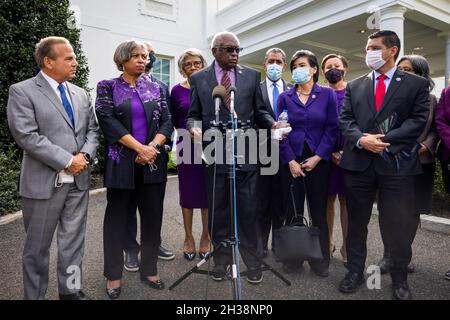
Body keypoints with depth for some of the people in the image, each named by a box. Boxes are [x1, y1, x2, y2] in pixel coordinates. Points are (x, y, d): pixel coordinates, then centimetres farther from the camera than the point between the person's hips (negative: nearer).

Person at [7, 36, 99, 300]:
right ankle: (35, 295, 28)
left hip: (79, 180, 5)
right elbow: (27, 136, -15)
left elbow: (93, 129, 11)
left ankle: (71, 290, 29)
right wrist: (68, 161, -16)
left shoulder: (81, 94, 13)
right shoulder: (22, 91, -5)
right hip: (44, 182, -4)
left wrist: (85, 155, -8)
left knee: (74, 241, 13)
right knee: (38, 247, 10)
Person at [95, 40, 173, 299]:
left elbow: (167, 122, 3)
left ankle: (149, 269, 24)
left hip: (154, 162, 3)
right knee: (117, 217, 6)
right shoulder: (108, 87, 3)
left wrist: (152, 147, -14)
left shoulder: (156, 88, 10)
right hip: (121, 163, -2)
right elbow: (109, 121, -9)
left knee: (153, 216, 7)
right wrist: (140, 148, -16)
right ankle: (114, 274, 21)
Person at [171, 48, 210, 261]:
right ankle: (188, 238, 22)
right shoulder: (177, 90, 3)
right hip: (187, 147, 0)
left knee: (208, 191, 6)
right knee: (188, 192, 8)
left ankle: (206, 237, 21)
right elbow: (174, 121, 8)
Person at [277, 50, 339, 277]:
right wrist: (291, 161, -8)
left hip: (318, 161, -1)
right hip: (291, 162, 1)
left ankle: (320, 260, 20)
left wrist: (318, 157, -11)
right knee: (293, 212, 6)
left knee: (319, 212, 6)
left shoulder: (327, 94, 4)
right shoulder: (285, 97, 6)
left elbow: (332, 128, -2)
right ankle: (292, 258, 20)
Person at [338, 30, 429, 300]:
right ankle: (355, 271, 28)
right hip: (359, 162, 3)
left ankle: (400, 279, 26)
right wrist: (361, 139, -13)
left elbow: (418, 120, -4)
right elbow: (346, 120, 5)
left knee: (399, 226, 5)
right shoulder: (355, 86, 13)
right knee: (357, 223, 11)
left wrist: (384, 141, -14)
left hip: (397, 164, -2)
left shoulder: (417, 84, 6)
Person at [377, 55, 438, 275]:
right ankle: (388, 255, 17)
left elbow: (434, 129, 10)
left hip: (420, 162, 3)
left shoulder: (430, 99, 8)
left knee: (414, 211, 9)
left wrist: (426, 145, -8)